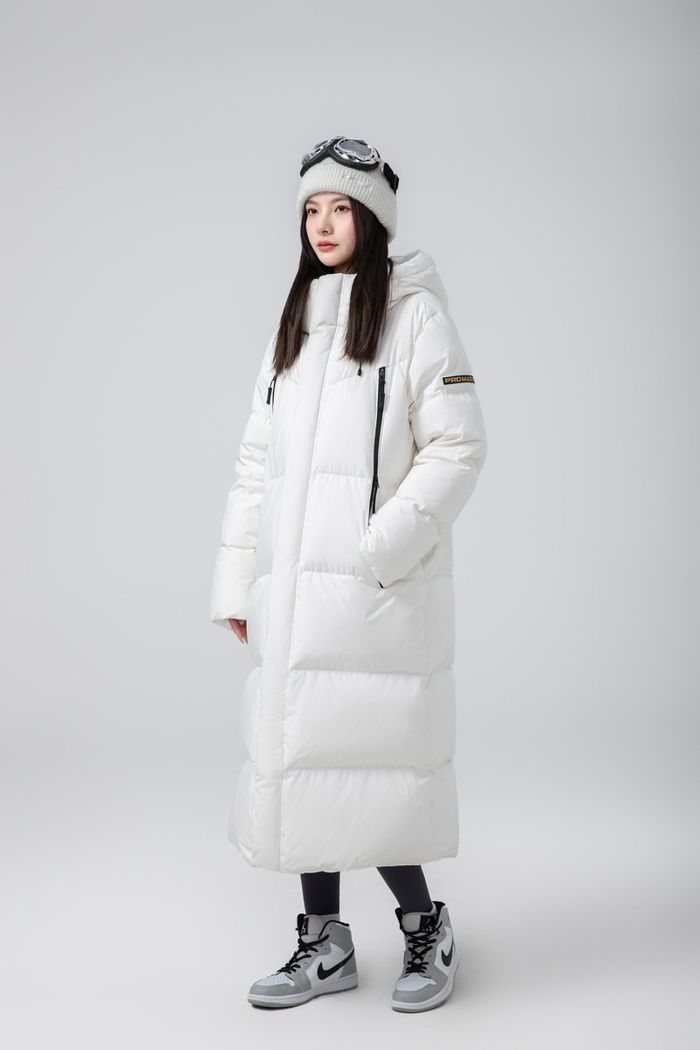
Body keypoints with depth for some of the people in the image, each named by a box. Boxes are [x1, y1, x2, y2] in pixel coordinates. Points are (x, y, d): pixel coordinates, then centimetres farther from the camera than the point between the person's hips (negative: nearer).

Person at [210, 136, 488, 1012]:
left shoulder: (415, 314, -1)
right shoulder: (294, 324, 17)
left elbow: (458, 447, -9)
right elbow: (258, 460, 16)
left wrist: (386, 547, -18)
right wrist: (237, 580, 11)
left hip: (380, 593, -6)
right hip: (293, 590, 6)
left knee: (370, 760, -3)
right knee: (296, 755, 9)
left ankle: (425, 927, 21)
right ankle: (325, 942, 25)